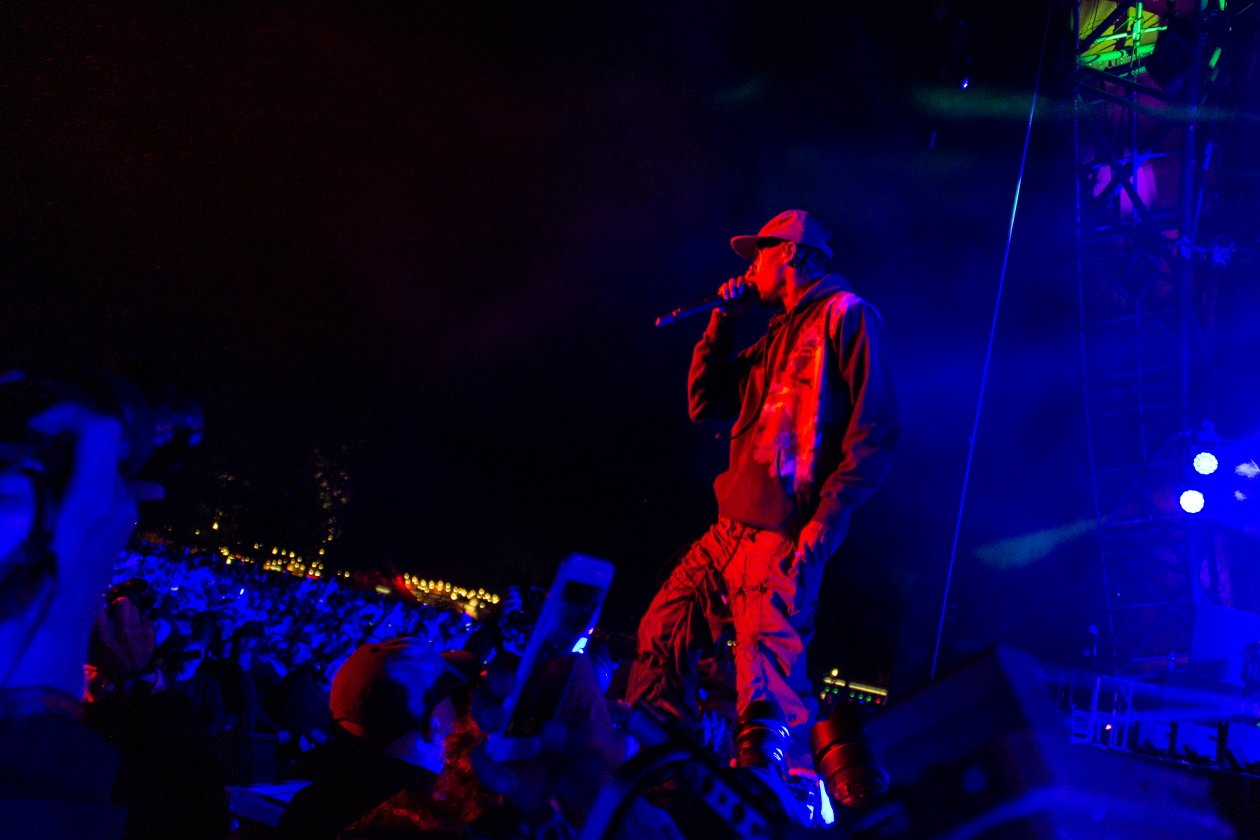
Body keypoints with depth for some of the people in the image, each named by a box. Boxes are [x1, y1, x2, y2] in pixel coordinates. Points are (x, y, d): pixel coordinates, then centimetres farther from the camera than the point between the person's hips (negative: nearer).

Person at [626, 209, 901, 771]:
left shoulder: (845, 315, -2)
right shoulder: (777, 335, 25)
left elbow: (876, 429, -12)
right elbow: (705, 403, 24)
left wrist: (825, 522, -20)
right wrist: (723, 322, 18)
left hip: (785, 533, -9)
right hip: (732, 529, 9)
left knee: (766, 692, -13)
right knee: (661, 635, 10)